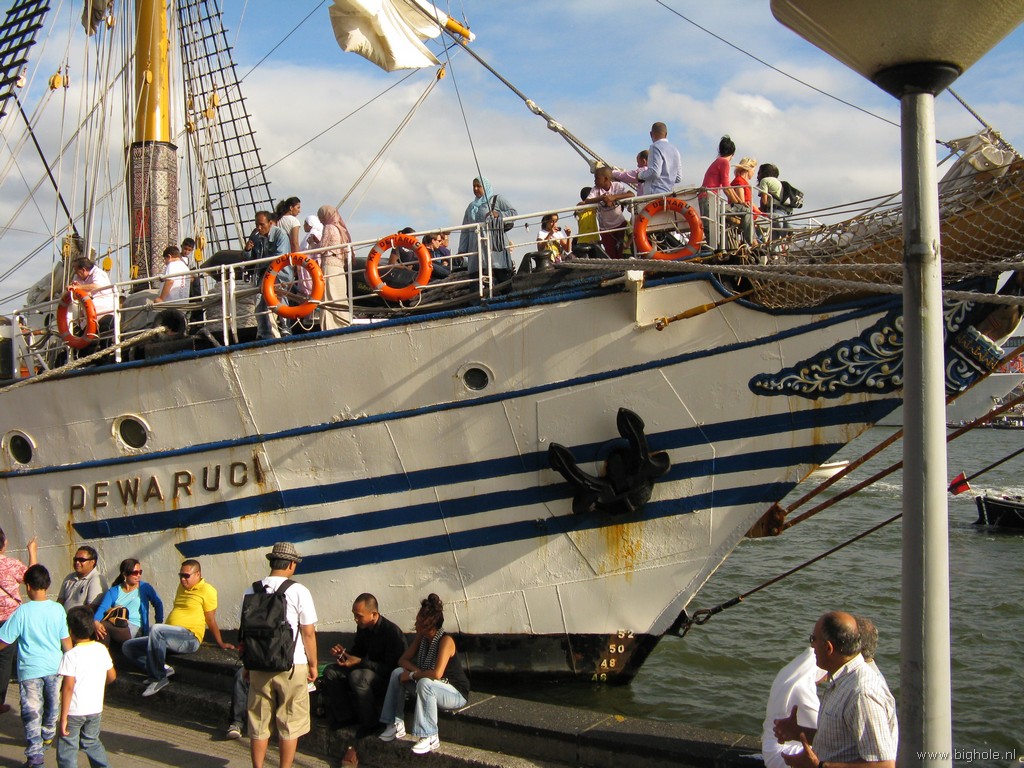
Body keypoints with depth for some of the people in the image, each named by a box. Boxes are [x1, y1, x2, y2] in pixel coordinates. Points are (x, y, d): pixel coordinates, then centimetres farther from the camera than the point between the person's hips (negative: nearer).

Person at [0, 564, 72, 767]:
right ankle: (48, 736, 43)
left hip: (30, 669, -4)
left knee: (32, 711, 0)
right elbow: (66, 640, 3)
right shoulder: (58, 609, -4)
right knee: (52, 705, 23)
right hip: (55, 667, 4)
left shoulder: (23, 611, -14)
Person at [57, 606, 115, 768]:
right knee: (92, 742, 23)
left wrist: (63, 718, -17)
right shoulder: (102, 650, 0)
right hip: (95, 708, 6)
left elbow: (68, 687, -20)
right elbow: (112, 676, 9)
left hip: (74, 711, -6)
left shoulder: (71, 655, -17)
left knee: (66, 749, 4)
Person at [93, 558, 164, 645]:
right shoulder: (114, 591, 14)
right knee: (100, 627, -34)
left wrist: (159, 624, 7)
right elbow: (102, 608, -1)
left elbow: (158, 604, 20)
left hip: (134, 628, -2)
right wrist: (96, 622, -23)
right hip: (115, 627, 2)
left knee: (104, 625, -31)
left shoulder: (145, 588, 14)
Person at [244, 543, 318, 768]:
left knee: (258, 723, 13)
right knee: (289, 724, 8)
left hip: (258, 665, 3)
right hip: (292, 665, -3)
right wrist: (313, 664, 3)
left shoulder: (251, 591, 1)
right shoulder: (298, 591, -10)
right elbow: (308, 633, -9)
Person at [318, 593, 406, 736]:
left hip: (387, 678, -9)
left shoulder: (392, 632, -24)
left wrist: (360, 662, -29)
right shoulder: (362, 628, 0)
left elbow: (390, 668, -26)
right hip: (367, 669, 9)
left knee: (357, 676, -36)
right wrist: (343, 653, -8)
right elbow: (358, 652, 15)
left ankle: (370, 723, -19)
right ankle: (345, 717, 1)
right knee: (330, 671, -4)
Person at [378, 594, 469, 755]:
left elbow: (437, 674, -36)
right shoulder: (421, 637, 0)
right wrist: (417, 672, -15)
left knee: (425, 683, -37)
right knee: (398, 673, -3)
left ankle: (430, 737, -29)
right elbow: (403, 660, 5)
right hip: (431, 687, 8)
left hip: (456, 693, -8)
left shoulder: (446, 640, -24)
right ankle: (396, 725, 1)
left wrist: (413, 675, -22)